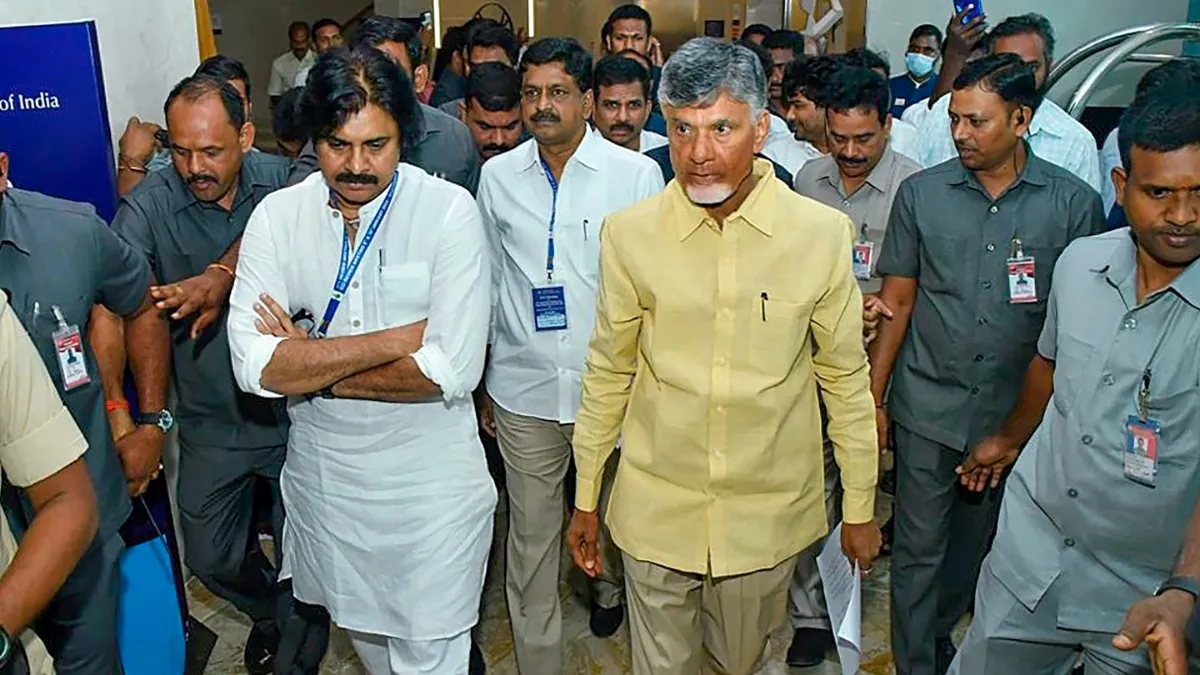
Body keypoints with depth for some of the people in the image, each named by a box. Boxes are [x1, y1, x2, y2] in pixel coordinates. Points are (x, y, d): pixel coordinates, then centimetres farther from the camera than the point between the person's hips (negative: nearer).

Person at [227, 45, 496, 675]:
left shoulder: (449, 210, -14)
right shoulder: (276, 215, -6)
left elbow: (452, 369, -23)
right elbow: (254, 365, -17)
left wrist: (309, 368, -15)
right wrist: (398, 339, -22)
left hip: (431, 480, -3)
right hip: (322, 475, 4)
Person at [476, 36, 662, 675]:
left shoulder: (637, 174, -5)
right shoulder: (498, 176, 4)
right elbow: (488, 282, 11)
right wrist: (481, 381, 13)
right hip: (524, 389, 2)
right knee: (530, 538, 9)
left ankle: (608, 586, 49)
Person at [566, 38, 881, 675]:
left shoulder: (823, 233, -9)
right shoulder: (628, 232, -8)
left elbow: (846, 376, 0)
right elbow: (608, 372, 2)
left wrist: (860, 507, 6)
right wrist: (585, 498, 7)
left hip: (769, 511, 0)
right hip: (656, 509, 0)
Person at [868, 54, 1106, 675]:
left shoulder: (1074, 204, -5)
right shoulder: (921, 193, -3)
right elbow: (897, 303, 1)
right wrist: (874, 399, 0)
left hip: (1015, 410, 1)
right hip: (928, 408, -1)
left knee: (973, 542, 19)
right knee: (919, 548, 6)